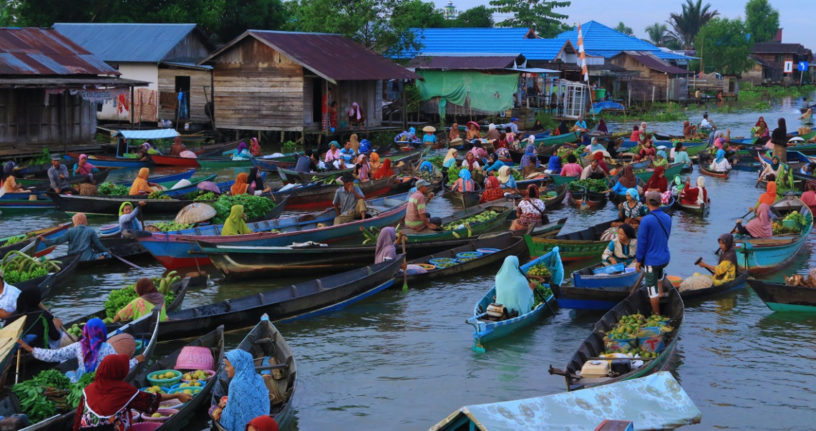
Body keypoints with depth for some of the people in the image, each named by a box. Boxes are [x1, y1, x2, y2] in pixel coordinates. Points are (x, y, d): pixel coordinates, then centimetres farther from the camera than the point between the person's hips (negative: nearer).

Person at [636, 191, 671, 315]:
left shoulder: (646, 220, -20)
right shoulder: (667, 218, 0)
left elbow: (642, 242, -17)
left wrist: (638, 260, -7)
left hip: (651, 260, -7)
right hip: (665, 258, 7)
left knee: (652, 289, 5)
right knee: (659, 271, 40)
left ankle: (656, 314, 12)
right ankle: (661, 294, 41)